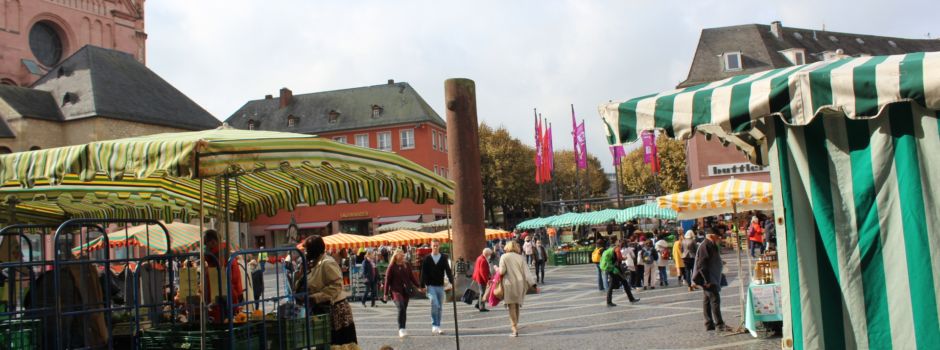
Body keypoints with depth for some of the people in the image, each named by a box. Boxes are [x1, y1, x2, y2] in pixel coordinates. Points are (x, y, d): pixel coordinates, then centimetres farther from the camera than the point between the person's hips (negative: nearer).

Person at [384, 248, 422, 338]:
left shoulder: (406, 265, 9)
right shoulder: (392, 267, -3)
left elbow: (411, 277, 16)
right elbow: (387, 280, -2)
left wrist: (418, 287, 14)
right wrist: (386, 294, -4)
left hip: (406, 290, 5)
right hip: (396, 290, -5)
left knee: (404, 310, 7)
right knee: (401, 308, -20)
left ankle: (402, 330, 17)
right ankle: (401, 329, -18)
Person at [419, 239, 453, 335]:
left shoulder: (444, 258, 4)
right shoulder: (427, 259, 0)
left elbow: (448, 271, 2)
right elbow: (423, 273, 1)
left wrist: (452, 282, -9)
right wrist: (422, 286, -3)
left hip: (440, 286, 3)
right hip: (430, 286, -3)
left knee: (440, 307, 8)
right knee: (435, 304, -18)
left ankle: (437, 327, 19)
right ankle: (435, 326, -9)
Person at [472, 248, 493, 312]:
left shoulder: (480, 258, 12)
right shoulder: (483, 260, -21)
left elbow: (476, 268, 20)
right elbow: (483, 272, -25)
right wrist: (487, 280, -23)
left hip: (478, 278, 10)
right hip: (482, 278, -10)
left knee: (482, 292, 19)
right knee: (483, 292, -4)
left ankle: (478, 304, 23)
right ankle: (482, 307, 1)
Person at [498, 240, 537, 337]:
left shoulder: (504, 257, -3)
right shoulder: (520, 258, 5)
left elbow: (502, 271, -10)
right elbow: (526, 272, 0)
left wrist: (496, 269, 11)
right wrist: (533, 284, 1)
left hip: (509, 284, -3)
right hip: (520, 284, 3)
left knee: (512, 306, 0)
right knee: (517, 305, 16)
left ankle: (515, 329, -5)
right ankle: (515, 325, 21)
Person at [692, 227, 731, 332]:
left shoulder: (711, 245, 16)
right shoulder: (705, 246, -16)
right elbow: (702, 264, -22)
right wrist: (707, 280, -23)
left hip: (712, 279, 11)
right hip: (708, 279, -11)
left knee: (708, 300, 11)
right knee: (715, 299, -11)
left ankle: (709, 324, 15)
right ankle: (719, 324, -10)